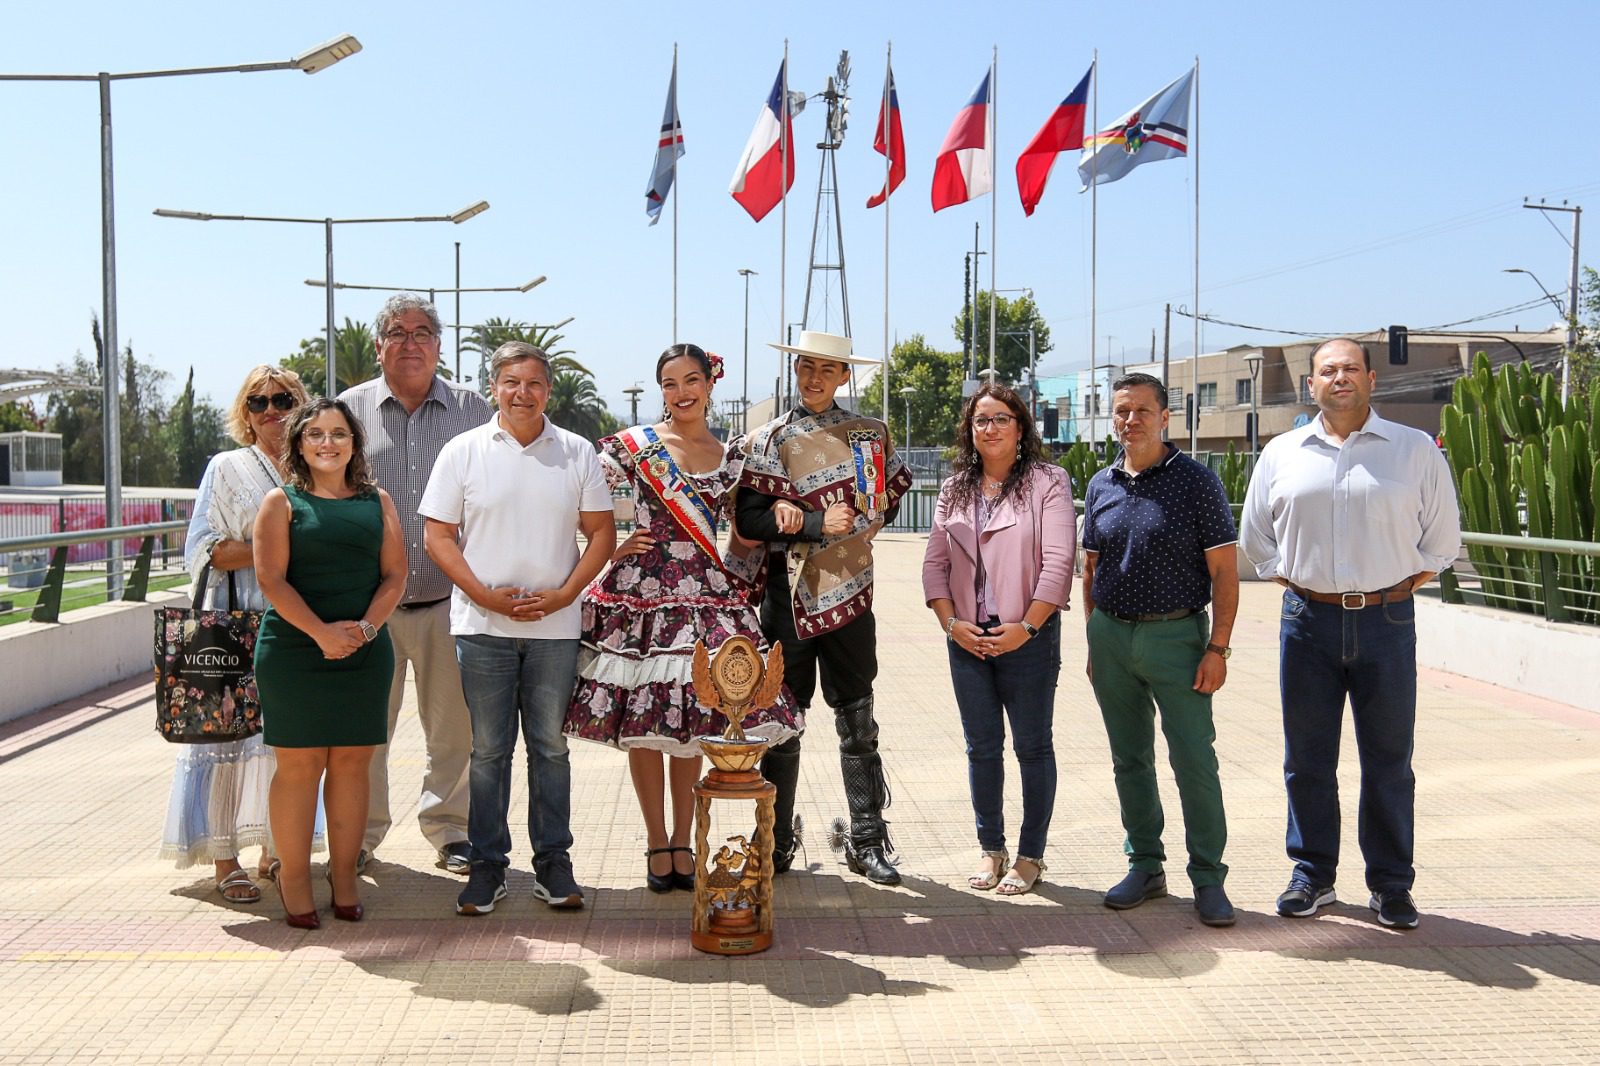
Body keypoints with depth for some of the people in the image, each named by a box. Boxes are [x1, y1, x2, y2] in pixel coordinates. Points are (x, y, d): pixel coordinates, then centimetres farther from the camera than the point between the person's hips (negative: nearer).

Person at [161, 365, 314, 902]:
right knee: (229, 731, -5)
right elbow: (204, 550, -4)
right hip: (236, 622, -4)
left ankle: (275, 850, 14)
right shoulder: (226, 469, 4)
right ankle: (225, 861, -1)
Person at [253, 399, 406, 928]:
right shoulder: (282, 502, 2)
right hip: (293, 652, -3)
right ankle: (294, 876, 11)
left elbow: (395, 574, 6)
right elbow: (271, 578, -6)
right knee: (299, 764, 0)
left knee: (351, 762, 6)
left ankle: (344, 872, 16)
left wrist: (364, 627, -10)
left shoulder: (376, 501, 11)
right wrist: (323, 633, -16)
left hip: (365, 653, 3)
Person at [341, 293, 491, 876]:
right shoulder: (350, 410, 6)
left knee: (454, 727, 7)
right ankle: (360, 833, 23)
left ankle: (449, 828, 22)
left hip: (449, 600, 0)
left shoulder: (472, 411, 6)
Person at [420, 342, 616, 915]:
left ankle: (553, 861, 17)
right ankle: (487, 864, 16)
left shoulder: (577, 453, 6)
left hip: (555, 626, 1)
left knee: (550, 746, 8)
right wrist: (486, 595, -11)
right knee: (488, 750, 5)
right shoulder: (463, 451, 3)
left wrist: (564, 594, -8)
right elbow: (439, 535, 1)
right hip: (483, 625, -1)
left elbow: (601, 531, 5)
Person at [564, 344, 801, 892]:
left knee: (693, 719, 6)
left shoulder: (731, 459, 10)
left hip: (707, 597, 3)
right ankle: (657, 843, 16)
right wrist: (610, 549, -6)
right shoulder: (633, 445, -1)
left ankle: (682, 841, 20)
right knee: (643, 722, 2)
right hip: (642, 594, -2)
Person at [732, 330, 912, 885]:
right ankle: (778, 843, 18)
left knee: (858, 725, 6)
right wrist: (819, 524, -15)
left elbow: (894, 487, 24)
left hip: (850, 595, 2)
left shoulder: (870, 433, 9)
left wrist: (863, 525, 8)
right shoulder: (767, 440, 2)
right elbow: (748, 518, -7)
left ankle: (866, 841, 15)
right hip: (788, 597, -1)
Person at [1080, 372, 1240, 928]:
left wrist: (1218, 648, -11)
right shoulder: (1101, 486, 9)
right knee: (1129, 760, 11)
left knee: (1194, 760, -4)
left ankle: (1208, 877, 8)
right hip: (1112, 635, 5)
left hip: (1176, 636, -4)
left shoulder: (1196, 481, -4)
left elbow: (1224, 571, -6)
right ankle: (1145, 866, 23)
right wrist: (1094, 643, 12)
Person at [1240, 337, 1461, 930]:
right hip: (1308, 620, 1)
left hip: (1387, 620, -1)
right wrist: (1293, 581, 5)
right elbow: (1255, 537, 16)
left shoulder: (1416, 451, 4)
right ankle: (1312, 875, 21)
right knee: (1307, 759, 8)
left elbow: (1441, 539, 9)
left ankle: (1391, 885, 18)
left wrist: (1397, 588, 0)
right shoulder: (1281, 454, 8)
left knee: (1389, 762, 5)